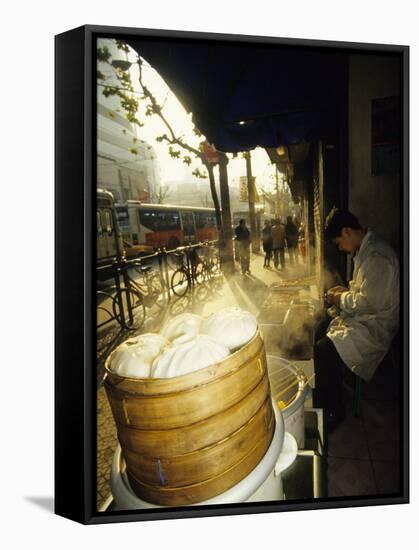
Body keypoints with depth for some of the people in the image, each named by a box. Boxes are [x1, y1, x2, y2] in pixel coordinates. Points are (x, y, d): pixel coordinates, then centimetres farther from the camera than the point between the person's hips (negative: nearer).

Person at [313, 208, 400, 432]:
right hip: (364, 317, 11)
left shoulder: (376, 256, -24)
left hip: (375, 326, -11)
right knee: (321, 330, 11)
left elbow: (370, 301, -26)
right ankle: (324, 398, 23)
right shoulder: (366, 249, 9)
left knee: (324, 350, -22)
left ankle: (332, 413, -2)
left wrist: (341, 299, -10)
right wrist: (346, 290, 7)